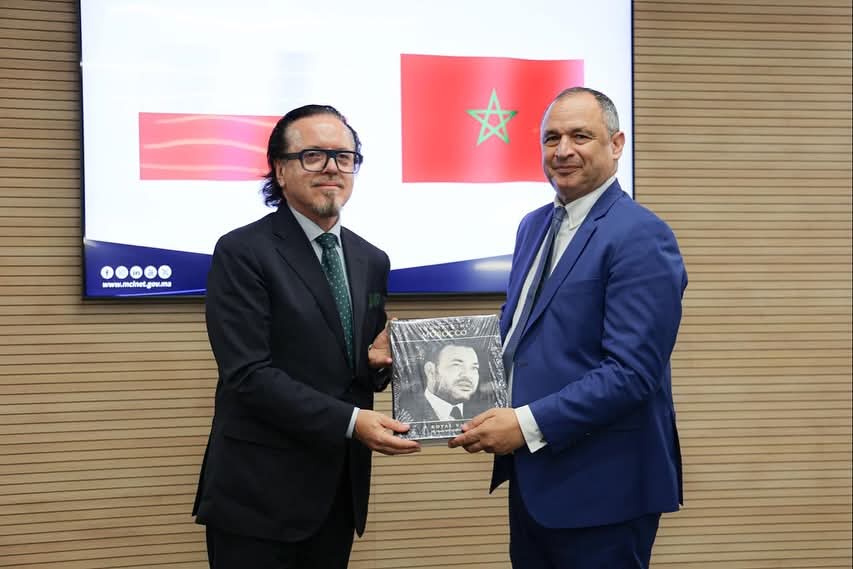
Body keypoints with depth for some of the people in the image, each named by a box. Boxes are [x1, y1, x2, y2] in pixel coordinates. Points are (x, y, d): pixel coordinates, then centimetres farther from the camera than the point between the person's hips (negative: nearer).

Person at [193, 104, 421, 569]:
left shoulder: (371, 261, 10)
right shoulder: (242, 252, -10)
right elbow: (248, 374, -18)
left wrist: (381, 360, -5)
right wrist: (350, 420, -23)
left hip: (339, 491, 6)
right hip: (260, 494, -6)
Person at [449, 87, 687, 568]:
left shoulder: (640, 236, -16)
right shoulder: (534, 225, 11)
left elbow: (632, 371, -23)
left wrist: (528, 424, -23)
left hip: (601, 482, -8)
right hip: (532, 472, 8)